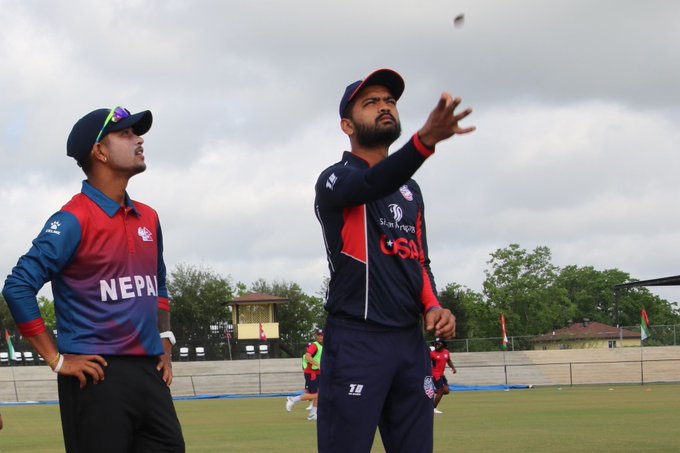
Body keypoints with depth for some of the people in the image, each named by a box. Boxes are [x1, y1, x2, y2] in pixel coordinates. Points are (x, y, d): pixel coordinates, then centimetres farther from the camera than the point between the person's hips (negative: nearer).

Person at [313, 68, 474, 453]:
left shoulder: (410, 190, 20)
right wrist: (425, 139, -45)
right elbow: (373, 184, -26)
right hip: (356, 341, -7)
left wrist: (432, 306, 3)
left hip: (411, 342, 7)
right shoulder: (335, 180, -3)